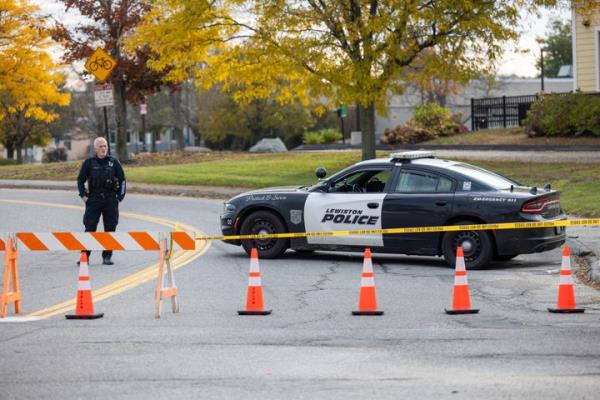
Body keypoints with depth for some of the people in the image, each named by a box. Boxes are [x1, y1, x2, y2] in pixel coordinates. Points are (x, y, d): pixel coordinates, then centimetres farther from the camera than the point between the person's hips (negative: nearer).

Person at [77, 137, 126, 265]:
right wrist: (83, 195, 2)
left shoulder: (114, 162, 6)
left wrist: (120, 196, 4)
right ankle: (85, 255, -1)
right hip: (93, 199, -1)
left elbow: (122, 180, 11)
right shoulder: (89, 163, 4)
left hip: (111, 200, 1)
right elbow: (80, 180, 12)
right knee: (90, 228, -4)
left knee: (110, 229, 2)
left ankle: (107, 256, 10)